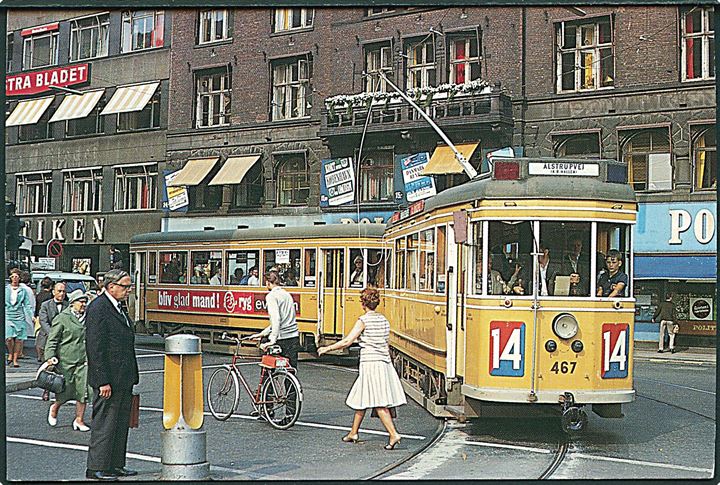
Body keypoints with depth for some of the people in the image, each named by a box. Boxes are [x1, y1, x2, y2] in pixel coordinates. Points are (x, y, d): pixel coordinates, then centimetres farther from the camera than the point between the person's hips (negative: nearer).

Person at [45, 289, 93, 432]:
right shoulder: (62, 318, -4)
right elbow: (52, 340, -5)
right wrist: (50, 356, -16)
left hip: (84, 360, 4)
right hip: (66, 360, -4)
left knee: (83, 391, -2)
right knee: (66, 390, 2)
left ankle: (79, 420, 9)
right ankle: (54, 408, 32)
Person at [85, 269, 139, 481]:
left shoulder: (119, 307, 16)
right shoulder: (98, 308, -14)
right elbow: (96, 348, -18)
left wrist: (131, 376, 18)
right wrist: (103, 381, -21)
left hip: (124, 379, 9)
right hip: (108, 380, -9)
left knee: (121, 423, 13)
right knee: (104, 424, -3)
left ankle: (116, 465, 21)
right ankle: (97, 468, 5)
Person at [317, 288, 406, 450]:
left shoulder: (364, 320, -9)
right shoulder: (384, 320, 11)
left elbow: (347, 342, -12)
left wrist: (327, 348, -2)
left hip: (370, 364, -7)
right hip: (385, 363, 7)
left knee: (379, 403, -6)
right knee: (361, 399, 16)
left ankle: (393, 434, -15)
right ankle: (353, 433, 25)